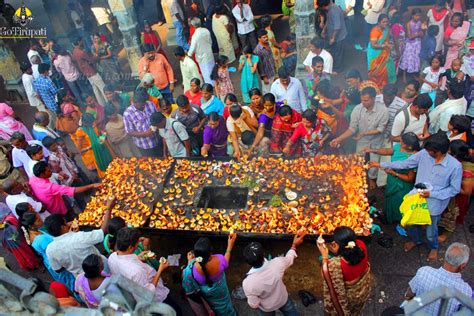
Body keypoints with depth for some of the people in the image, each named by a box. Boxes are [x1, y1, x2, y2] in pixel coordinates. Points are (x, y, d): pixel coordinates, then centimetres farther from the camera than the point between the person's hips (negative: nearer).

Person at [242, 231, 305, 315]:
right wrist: (294, 245, 5)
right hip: (283, 299, 0)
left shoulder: (248, 283, -40)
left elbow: (254, 305, -22)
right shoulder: (277, 263, -37)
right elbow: (289, 258, -12)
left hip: (266, 308, 0)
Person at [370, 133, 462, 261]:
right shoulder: (424, 154, -16)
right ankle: (416, 240, 57)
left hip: (434, 204, -3)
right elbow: (405, 164, -4)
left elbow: (455, 189, -13)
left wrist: (432, 194, -22)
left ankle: (434, 248, 53)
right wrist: (381, 165, -5)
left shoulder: (455, 166, -24)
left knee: (431, 230, 18)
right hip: (416, 198, 4)